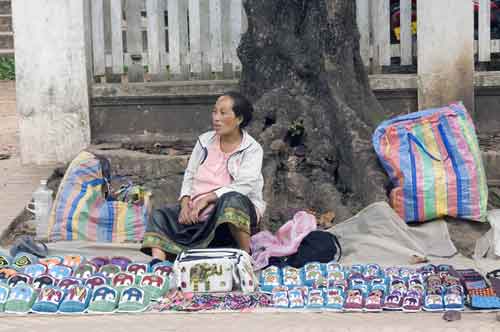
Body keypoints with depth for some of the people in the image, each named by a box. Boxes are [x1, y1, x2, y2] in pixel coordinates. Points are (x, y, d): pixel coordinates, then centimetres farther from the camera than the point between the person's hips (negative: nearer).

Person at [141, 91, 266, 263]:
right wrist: (185, 203, -7)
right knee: (159, 216, -10)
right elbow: (189, 175, 12)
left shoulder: (252, 149, -4)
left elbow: (244, 186, -16)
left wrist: (206, 198, -21)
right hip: (198, 211, 6)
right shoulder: (205, 140, 12)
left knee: (231, 200, -38)